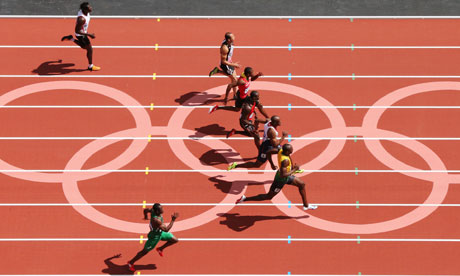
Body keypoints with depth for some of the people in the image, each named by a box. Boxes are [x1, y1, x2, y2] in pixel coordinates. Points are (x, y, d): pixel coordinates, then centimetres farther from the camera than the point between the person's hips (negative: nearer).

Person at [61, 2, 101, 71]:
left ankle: (70, 38, 36)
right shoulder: (82, 19, -40)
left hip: (83, 32, 8)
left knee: (84, 46, 32)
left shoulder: (83, 11, -14)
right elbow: (77, 31, -34)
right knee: (89, 50, 8)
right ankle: (90, 66, 27)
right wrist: (89, 35, -31)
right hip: (80, 35, -8)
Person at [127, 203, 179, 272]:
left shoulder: (153, 210, -20)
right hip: (155, 236, -8)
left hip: (160, 232, 8)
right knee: (145, 251, 12)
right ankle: (131, 263, 31)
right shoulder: (156, 220, -44)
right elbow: (166, 230, -36)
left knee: (175, 240, 12)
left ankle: (160, 249, 34)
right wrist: (173, 220, -36)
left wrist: (145, 216, 25)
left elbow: (145, 210, 2)